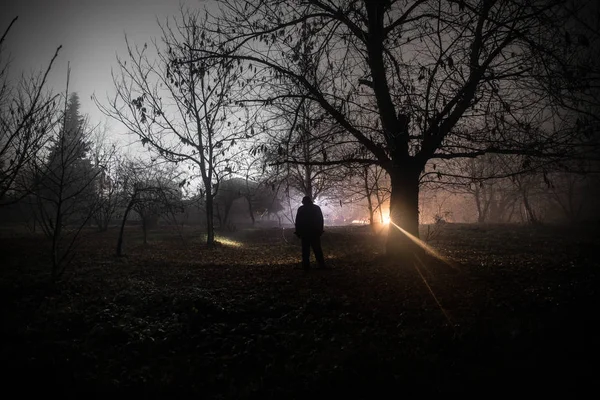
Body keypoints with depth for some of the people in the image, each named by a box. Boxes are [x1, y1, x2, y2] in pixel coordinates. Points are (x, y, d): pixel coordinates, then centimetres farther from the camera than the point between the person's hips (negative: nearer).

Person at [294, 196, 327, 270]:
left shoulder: (301, 209, -3)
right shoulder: (317, 208, 4)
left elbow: (298, 222, -3)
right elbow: (321, 220, 7)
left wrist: (298, 232, 4)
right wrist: (320, 230, 12)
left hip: (304, 233, -2)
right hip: (315, 233, 2)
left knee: (305, 250, 3)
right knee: (317, 249, 6)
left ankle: (306, 266, 0)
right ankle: (321, 265, 3)